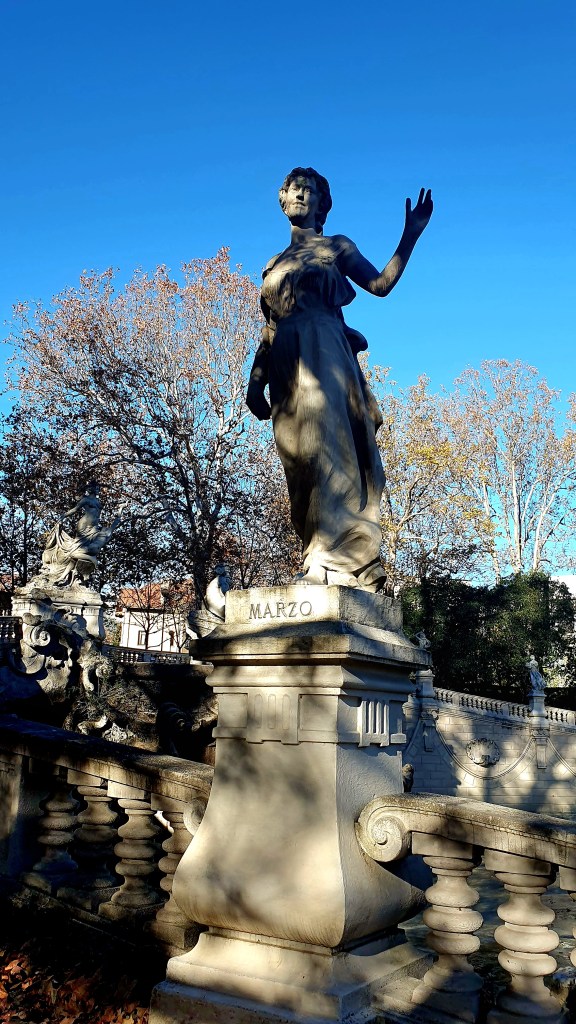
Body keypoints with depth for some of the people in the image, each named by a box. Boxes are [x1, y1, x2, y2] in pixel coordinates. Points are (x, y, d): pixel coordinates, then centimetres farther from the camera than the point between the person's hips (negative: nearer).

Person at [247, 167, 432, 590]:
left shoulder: (336, 246, 18)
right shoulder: (275, 264, 29)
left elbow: (381, 283, 4)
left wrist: (410, 236, -5)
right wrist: (256, 380, 10)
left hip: (322, 350, -4)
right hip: (285, 362, 5)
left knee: (327, 448, -20)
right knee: (302, 463, -4)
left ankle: (336, 560, -28)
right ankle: (322, 559, -6)